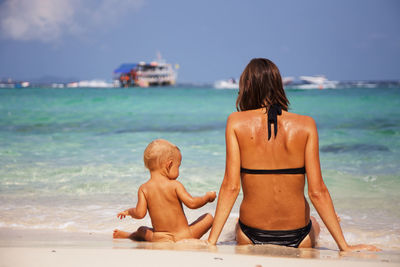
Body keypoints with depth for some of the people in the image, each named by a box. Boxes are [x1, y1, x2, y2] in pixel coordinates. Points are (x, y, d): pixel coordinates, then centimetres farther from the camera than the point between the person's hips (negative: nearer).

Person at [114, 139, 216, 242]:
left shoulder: (144, 189, -3)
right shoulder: (174, 185, -11)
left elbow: (140, 214, -9)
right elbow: (192, 203, -14)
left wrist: (129, 211, 14)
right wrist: (208, 196, 3)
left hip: (160, 240, 3)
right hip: (184, 237, -3)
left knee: (142, 230, 34)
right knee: (208, 217, 16)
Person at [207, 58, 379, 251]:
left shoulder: (236, 122, -9)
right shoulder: (306, 125, -9)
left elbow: (231, 187, -13)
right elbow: (317, 191, -11)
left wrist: (211, 241, -7)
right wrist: (344, 246, -5)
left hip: (252, 237, -1)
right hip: (297, 238, 1)